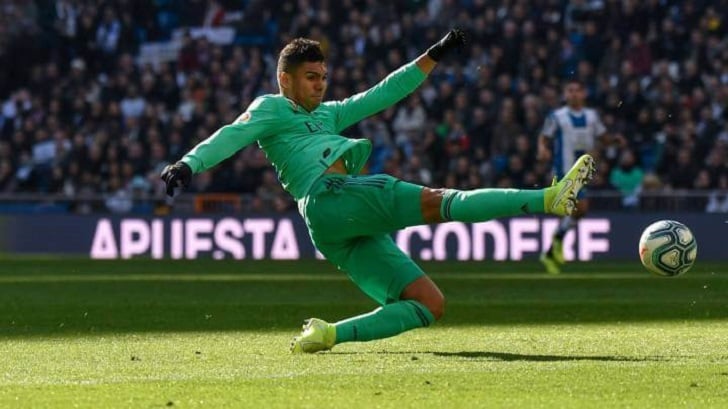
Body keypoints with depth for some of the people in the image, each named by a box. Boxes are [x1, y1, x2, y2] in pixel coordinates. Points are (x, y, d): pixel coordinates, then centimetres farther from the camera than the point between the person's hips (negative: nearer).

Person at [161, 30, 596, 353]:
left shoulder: (327, 114, 36)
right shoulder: (270, 109, 13)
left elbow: (385, 94, 38)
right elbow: (231, 136, -4)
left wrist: (434, 55, 36)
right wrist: (188, 163, -22)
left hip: (344, 237, 9)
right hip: (330, 198, -9)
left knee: (430, 304, -3)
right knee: (440, 202, -18)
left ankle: (329, 333, -13)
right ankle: (548, 199, -28)